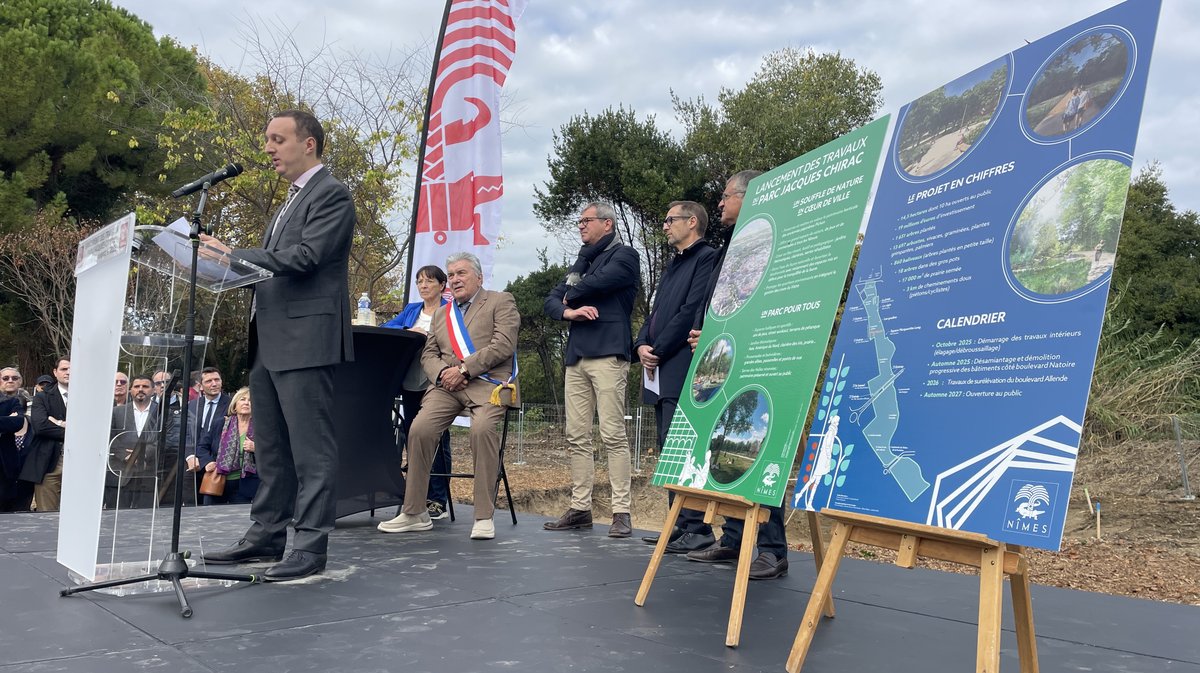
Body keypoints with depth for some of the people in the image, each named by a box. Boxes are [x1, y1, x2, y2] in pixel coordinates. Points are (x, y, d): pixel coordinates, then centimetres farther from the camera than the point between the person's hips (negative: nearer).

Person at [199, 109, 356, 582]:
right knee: (271, 449, 14)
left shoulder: (331, 195, -6)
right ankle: (266, 536, 23)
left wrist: (233, 255, -17)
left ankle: (311, 546, 1)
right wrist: (232, 264, 6)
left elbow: (304, 257, -18)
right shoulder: (293, 198, 24)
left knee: (311, 449, -5)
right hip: (269, 341, 10)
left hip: (305, 340, -10)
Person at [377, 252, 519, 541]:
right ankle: (414, 513, -9)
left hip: (487, 383, -5)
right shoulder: (441, 313, 27)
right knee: (420, 429, -21)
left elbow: (503, 344, -7)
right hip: (448, 385, 5)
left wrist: (464, 368, -13)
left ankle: (484, 516, -25)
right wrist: (441, 373, -4)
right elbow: (428, 354, 19)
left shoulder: (501, 301, 8)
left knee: (482, 428, -34)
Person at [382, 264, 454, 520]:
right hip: (411, 383, 6)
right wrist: (408, 331, -10)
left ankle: (438, 501, 2)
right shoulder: (411, 310, 19)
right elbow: (385, 328, 7)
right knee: (411, 436, 7)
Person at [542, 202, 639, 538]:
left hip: (608, 353, -7)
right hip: (576, 356, 8)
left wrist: (570, 295, 7)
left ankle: (621, 512, -6)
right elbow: (552, 300, 17)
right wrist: (568, 311, -6)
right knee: (577, 437, 5)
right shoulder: (581, 263, 25)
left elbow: (596, 283, -13)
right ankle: (580, 508, 11)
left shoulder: (623, 255, 3)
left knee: (613, 434, -10)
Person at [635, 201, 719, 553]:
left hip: (682, 369, -9)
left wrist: (658, 350, -11)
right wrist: (642, 345, 3)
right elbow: (655, 313, 22)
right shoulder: (674, 265, 24)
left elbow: (692, 311, -15)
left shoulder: (707, 258, -5)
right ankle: (680, 525, 17)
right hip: (662, 371, 9)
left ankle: (697, 528, -7)